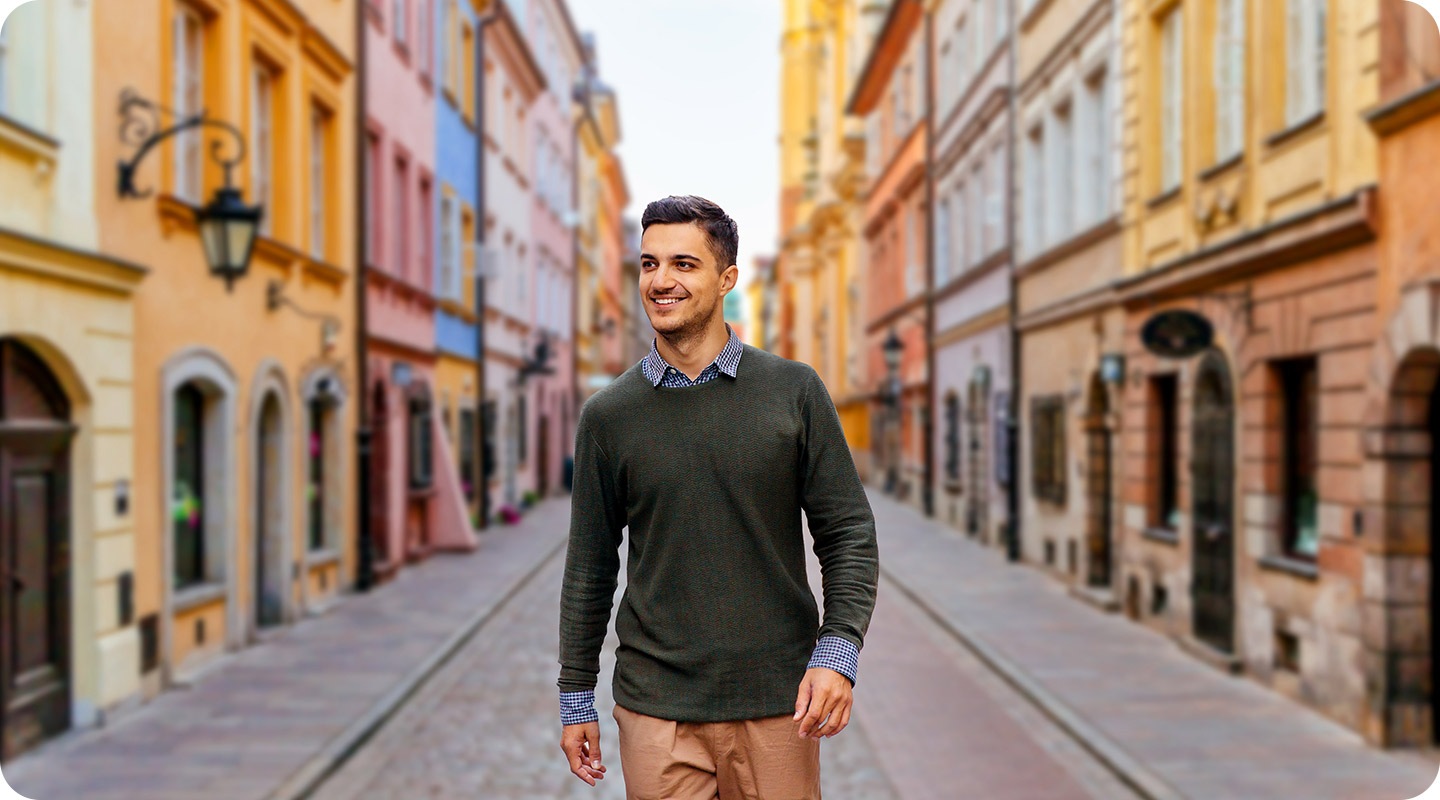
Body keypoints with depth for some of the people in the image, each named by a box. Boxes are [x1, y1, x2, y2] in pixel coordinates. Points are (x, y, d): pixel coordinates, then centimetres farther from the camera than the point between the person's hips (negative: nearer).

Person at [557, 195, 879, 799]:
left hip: (778, 703, 0)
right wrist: (576, 697, 9)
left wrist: (837, 652, -11)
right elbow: (590, 567, 8)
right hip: (655, 709, 1)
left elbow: (849, 535, 1)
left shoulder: (794, 391, -1)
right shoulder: (608, 414, 2)